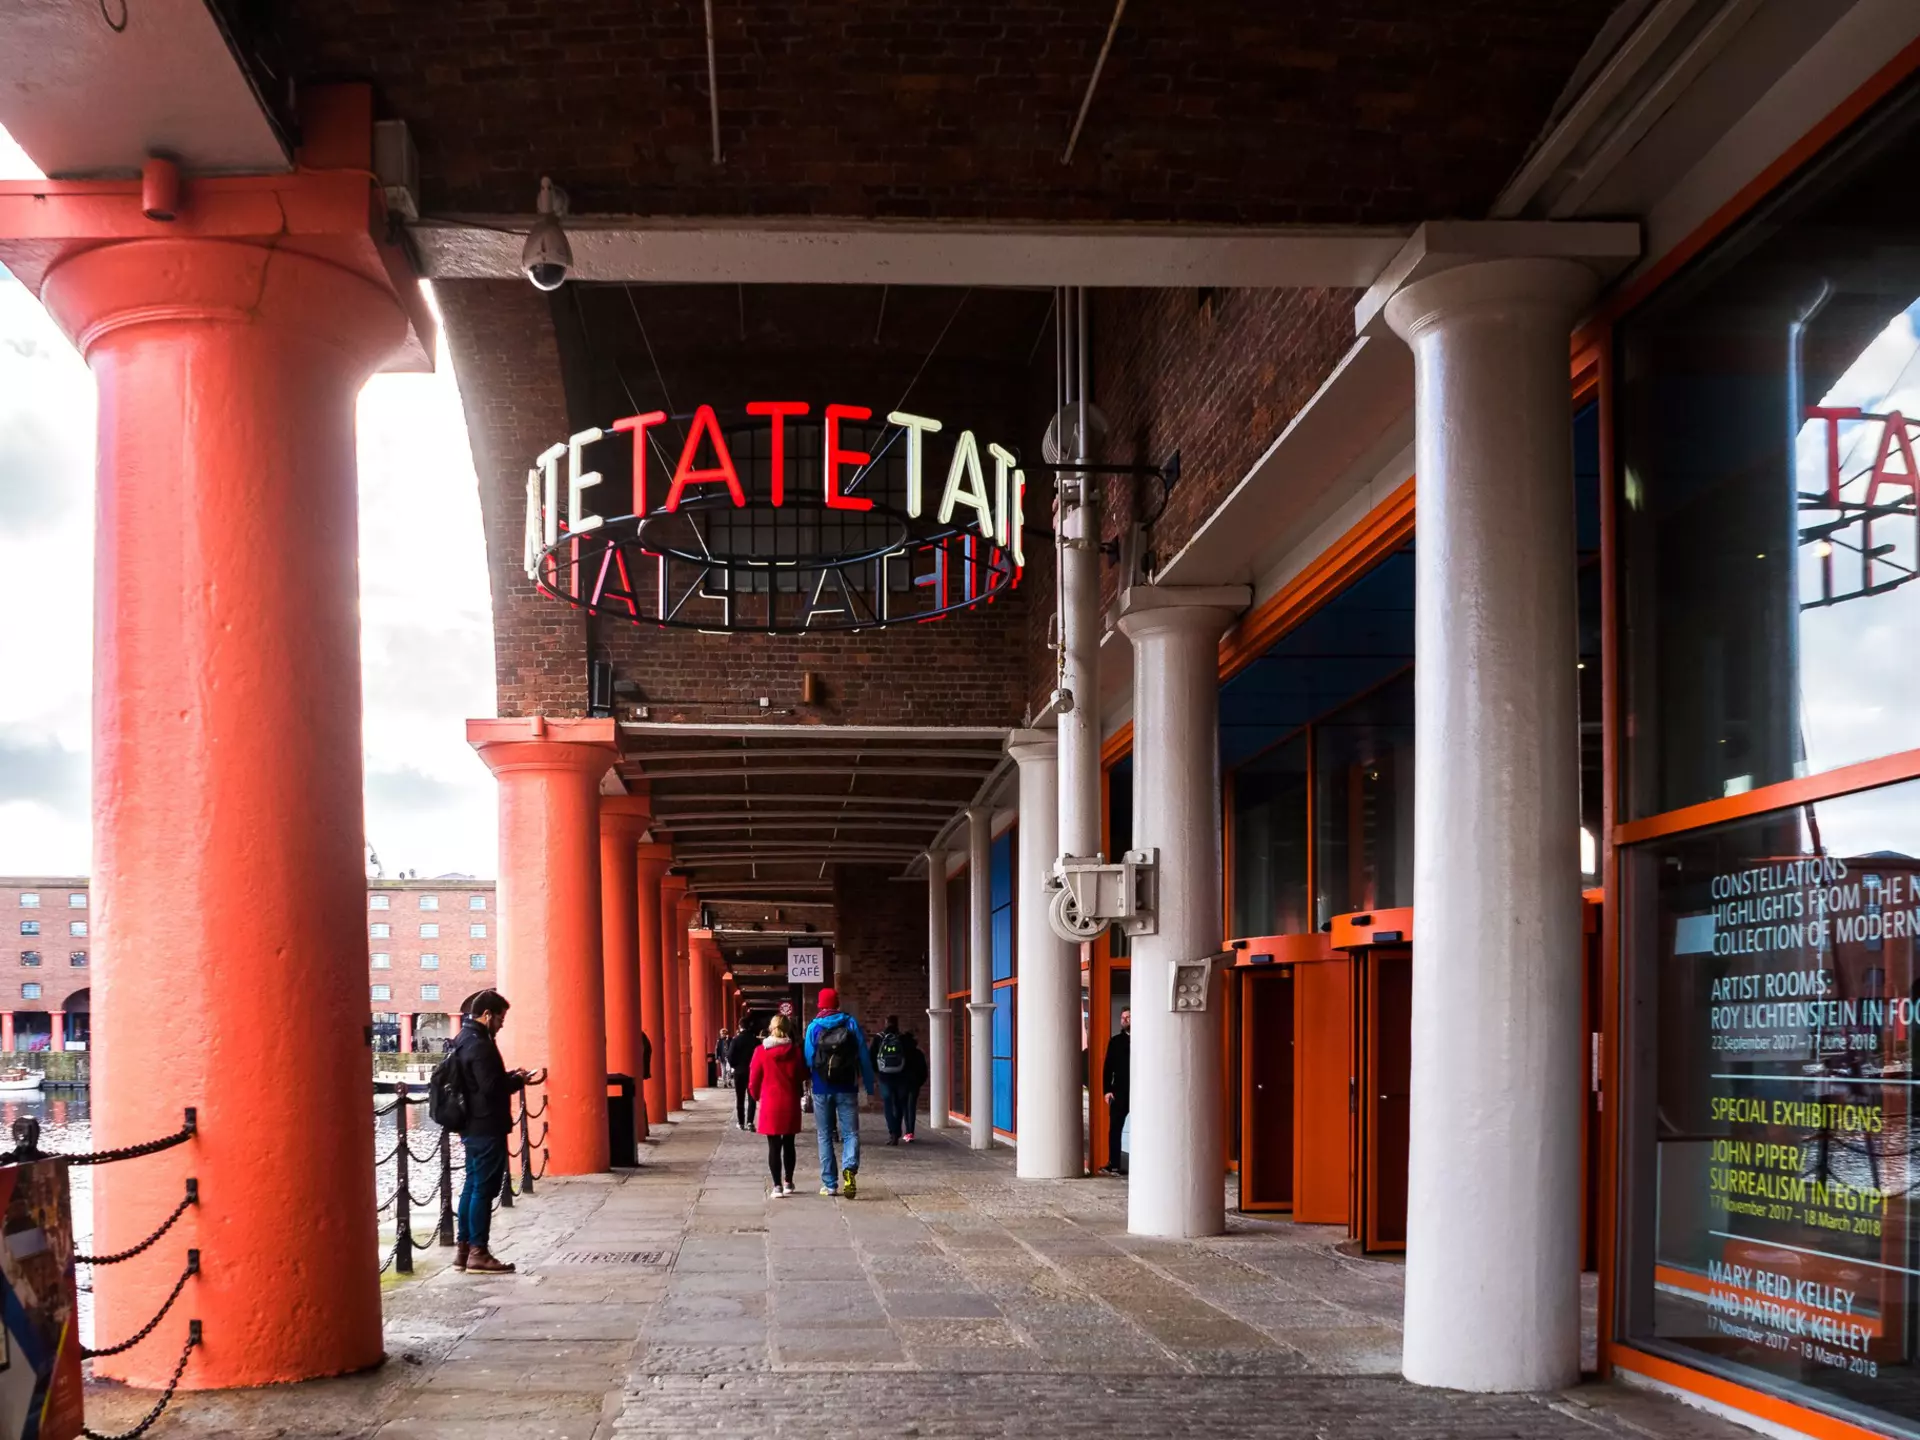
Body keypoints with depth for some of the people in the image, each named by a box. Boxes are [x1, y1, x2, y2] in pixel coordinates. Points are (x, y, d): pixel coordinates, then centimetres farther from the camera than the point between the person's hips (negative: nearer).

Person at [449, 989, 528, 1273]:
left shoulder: (465, 1039, 13)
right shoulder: (480, 1045, -18)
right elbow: (491, 1087, -23)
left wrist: (510, 1076, 10)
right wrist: (518, 1080, -7)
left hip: (472, 1126, 10)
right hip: (487, 1127, -10)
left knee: (472, 1186, 15)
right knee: (484, 1189, -5)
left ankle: (463, 1248, 19)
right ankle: (478, 1253, -2)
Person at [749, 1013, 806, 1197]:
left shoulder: (761, 1051, -8)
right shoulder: (795, 1051, -5)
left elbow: (754, 1079, -3)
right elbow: (802, 1077, 2)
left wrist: (757, 1096, 16)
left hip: (770, 1104, -2)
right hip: (791, 1103, 2)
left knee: (774, 1146, 3)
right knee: (788, 1144, 15)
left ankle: (777, 1185, -1)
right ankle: (788, 1182, 22)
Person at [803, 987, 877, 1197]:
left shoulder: (813, 1026, -1)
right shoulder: (851, 1023, 1)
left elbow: (808, 1059, -3)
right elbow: (864, 1057, 0)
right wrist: (869, 1085, 5)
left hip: (822, 1089, 0)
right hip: (847, 1089, 0)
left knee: (824, 1136, 9)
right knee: (850, 1133, 3)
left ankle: (830, 1184, 7)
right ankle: (850, 1168, -25)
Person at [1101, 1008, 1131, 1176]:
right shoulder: (1115, 1042, 9)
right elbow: (1107, 1068, 8)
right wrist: (1107, 1090, -2)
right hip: (1119, 1092, 2)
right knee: (1115, 1129, -3)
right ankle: (1114, 1165, -2)